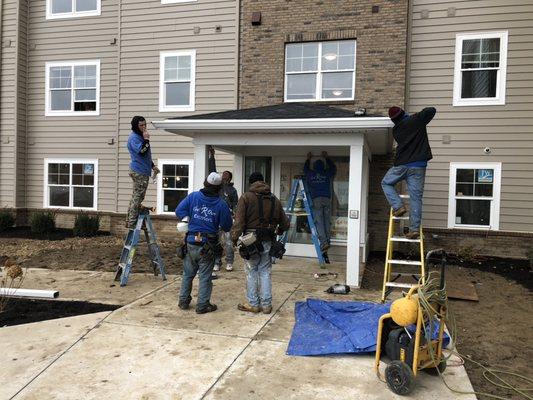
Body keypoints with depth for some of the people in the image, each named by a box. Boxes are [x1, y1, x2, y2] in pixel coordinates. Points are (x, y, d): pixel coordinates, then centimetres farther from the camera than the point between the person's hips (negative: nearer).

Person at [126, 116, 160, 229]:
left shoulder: (140, 136, 20)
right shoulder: (134, 138, -13)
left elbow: (146, 155, 27)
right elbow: (142, 152, -26)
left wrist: (152, 166, 24)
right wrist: (146, 139, -22)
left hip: (143, 171, 11)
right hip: (139, 172, -11)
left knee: (136, 197, 14)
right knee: (138, 197, -8)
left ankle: (129, 221, 21)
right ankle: (132, 223, -3)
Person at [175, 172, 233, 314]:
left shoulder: (193, 196, -4)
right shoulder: (221, 204, -9)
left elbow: (179, 211, -4)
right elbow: (227, 227, -5)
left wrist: (190, 221, 10)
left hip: (190, 243, 3)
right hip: (208, 245, -3)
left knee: (188, 273, 18)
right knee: (205, 276, 7)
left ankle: (183, 301, 27)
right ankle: (202, 305, 12)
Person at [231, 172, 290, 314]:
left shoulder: (246, 197, -4)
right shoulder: (274, 200, 10)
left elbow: (239, 220, -13)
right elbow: (285, 223, 14)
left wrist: (234, 237, -10)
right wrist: (277, 231, 32)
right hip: (268, 242, 4)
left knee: (251, 272, 7)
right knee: (265, 272, 11)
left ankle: (253, 304, 13)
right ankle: (266, 305, 16)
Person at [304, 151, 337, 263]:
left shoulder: (310, 174, 12)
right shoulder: (327, 174, 12)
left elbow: (305, 169, 34)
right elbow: (333, 167, 33)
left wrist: (308, 159, 48)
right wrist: (326, 157, 43)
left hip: (316, 200, -1)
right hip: (327, 199, 1)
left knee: (318, 222, -8)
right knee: (327, 221, 6)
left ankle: (324, 242, -20)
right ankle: (328, 240, 3)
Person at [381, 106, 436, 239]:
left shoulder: (395, 130, 10)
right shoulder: (416, 120, 0)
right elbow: (432, 110, 8)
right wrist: (419, 114, 23)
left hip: (401, 165, 1)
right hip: (418, 166, -1)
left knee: (386, 183, 24)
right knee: (416, 197, 1)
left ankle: (398, 207, 6)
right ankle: (414, 228, -1)